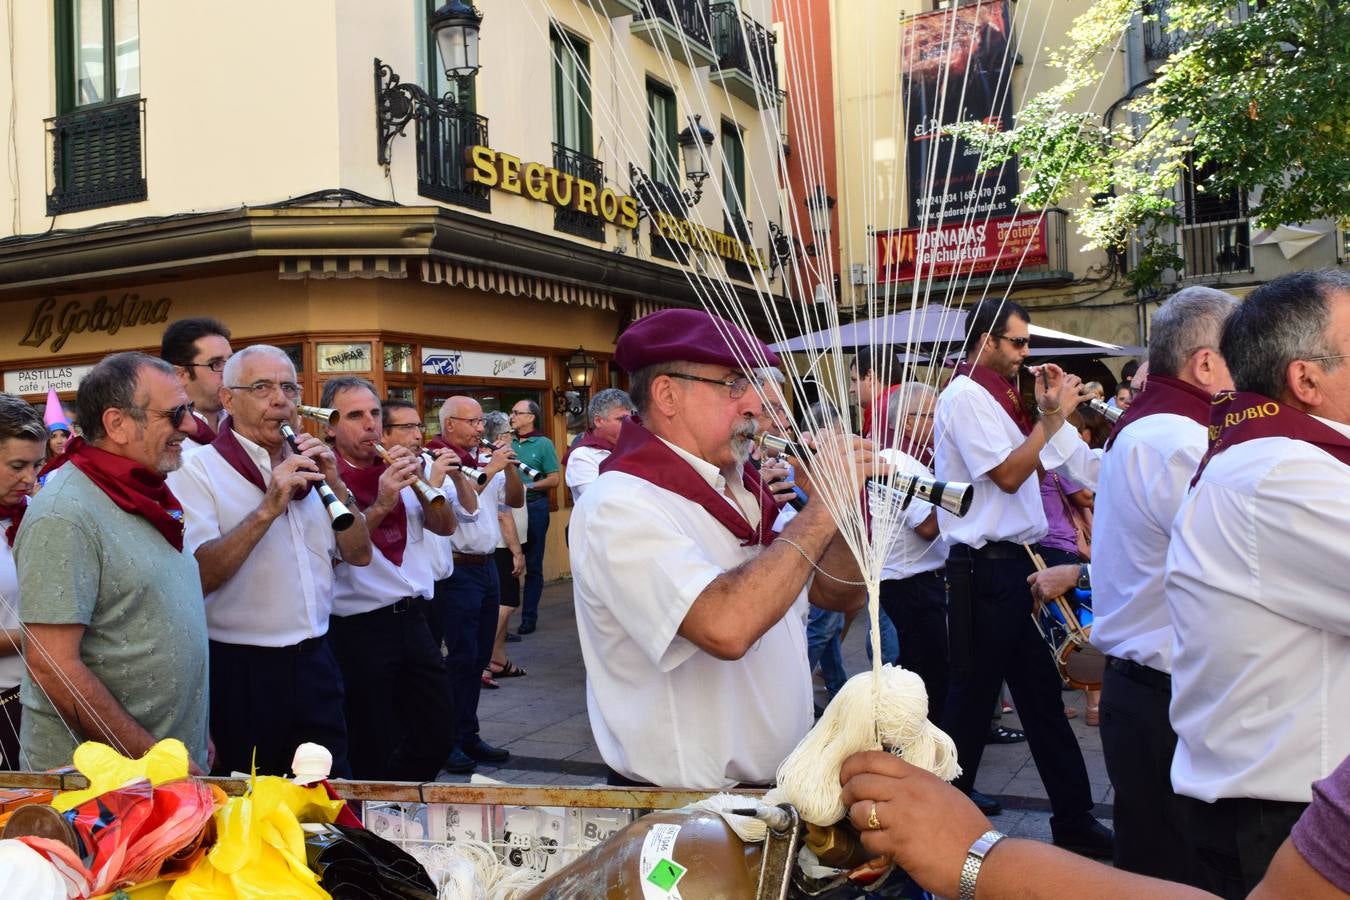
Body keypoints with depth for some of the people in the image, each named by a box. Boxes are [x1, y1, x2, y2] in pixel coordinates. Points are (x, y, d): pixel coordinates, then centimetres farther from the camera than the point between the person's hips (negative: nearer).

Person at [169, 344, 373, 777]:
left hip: (315, 660, 5)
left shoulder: (305, 464, 9)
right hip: (241, 670, -5)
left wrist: (334, 486, -7)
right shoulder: (199, 471, -8)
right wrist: (268, 508, -26)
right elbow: (197, 576, -20)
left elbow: (358, 555, 6)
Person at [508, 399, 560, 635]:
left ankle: (529, 617, 12)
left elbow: (554, 479, -6)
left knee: (533, 565, 5)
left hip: (534, 507, -3)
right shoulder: (509, 443, 8)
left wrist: (528, 487, -14)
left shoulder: (543, 443, -2)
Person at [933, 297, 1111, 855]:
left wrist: (1048, 412, 12)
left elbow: (1029, 464, 21)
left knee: (1040, 692, 14)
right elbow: (1008, 475, -19)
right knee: (974, 695, 1)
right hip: (987, 569, -10)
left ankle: (1074, 820, 24)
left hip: (1010, 564, 10)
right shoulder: (965, 396, -13)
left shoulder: (991, 395, 16)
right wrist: (1052, 416, -13)